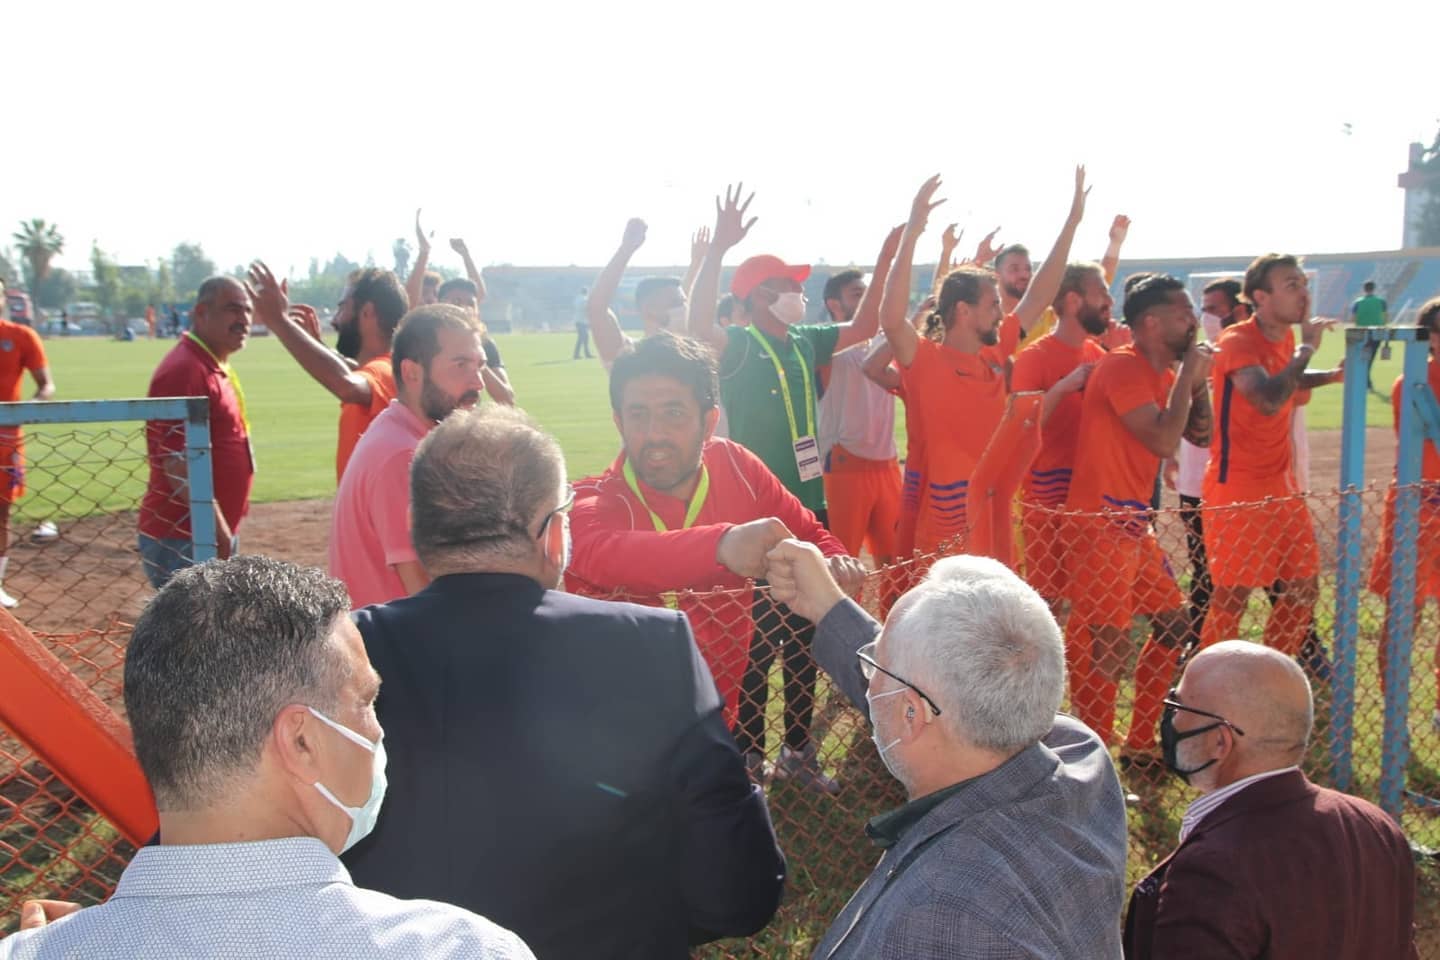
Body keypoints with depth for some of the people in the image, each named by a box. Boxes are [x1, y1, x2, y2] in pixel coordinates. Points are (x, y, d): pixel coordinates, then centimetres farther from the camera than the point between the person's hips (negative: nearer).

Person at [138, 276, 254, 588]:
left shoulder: (217, 369, 14)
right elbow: (178, 464, -23)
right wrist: (220, 529, -24)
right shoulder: (184, 369, -17)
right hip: (181, 541, -10)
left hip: (213, 537, 10)